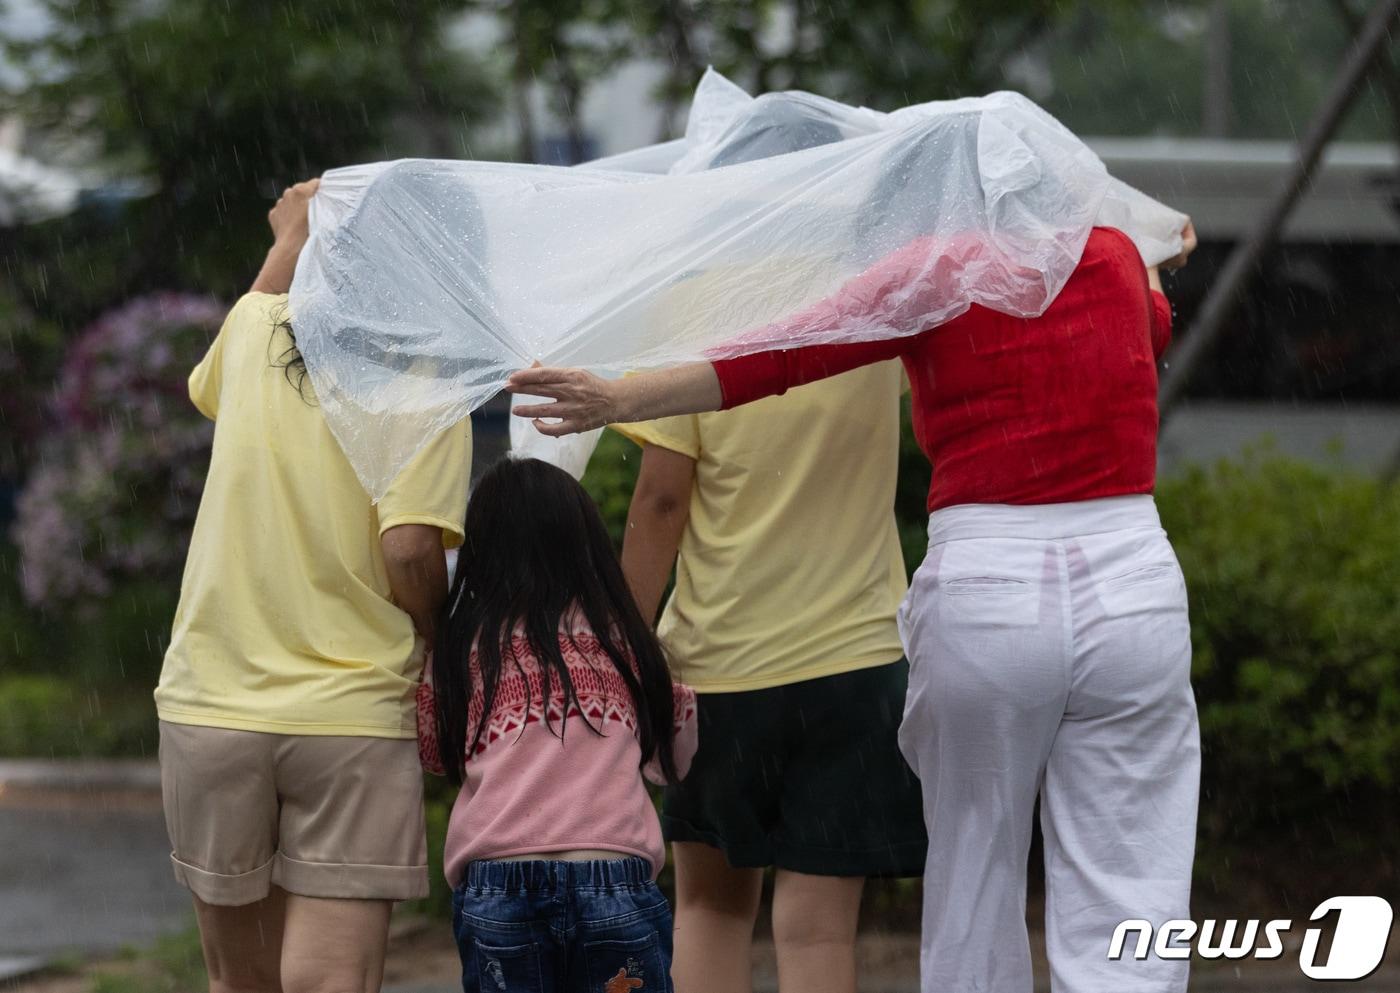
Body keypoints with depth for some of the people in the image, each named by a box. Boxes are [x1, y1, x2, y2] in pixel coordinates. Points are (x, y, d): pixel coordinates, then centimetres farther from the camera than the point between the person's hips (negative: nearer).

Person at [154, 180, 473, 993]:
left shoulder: (255, 326, 7)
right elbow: (408, 548, -17)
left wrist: (290, 243, 39)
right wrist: (437, 630, 4)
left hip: (211, 705, 4)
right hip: (353, 713, -4)